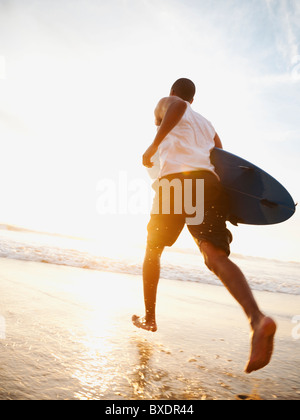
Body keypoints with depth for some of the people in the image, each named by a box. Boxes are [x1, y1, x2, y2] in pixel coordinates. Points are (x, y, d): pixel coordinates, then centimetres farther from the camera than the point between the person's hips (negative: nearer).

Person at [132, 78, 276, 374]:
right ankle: (257, 318, -39)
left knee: (153, 250, 15)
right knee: (216, 256, -14)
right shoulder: (206, 124, 35)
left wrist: (153, 145, -10)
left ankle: (149, 318, 23)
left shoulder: (165, 104, 21)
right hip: (209, 183, 4)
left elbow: (177, 106, -7)